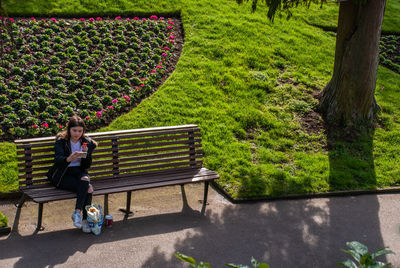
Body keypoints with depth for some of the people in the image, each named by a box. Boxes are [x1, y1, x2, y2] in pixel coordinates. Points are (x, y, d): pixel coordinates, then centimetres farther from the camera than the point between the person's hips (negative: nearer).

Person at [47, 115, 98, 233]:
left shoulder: (87, 142, 6)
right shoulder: (61, 141, -4)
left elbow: (87, 166, 5)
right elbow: (58, 159, -21)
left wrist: (86, 154, -15)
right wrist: (70, 158, -42)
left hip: (79, 172, 4)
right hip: (63, 175, -3)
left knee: (85, 179, -33)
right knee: (88, 189, -28)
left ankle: (77, 212, -30)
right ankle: (85, 219, -23)